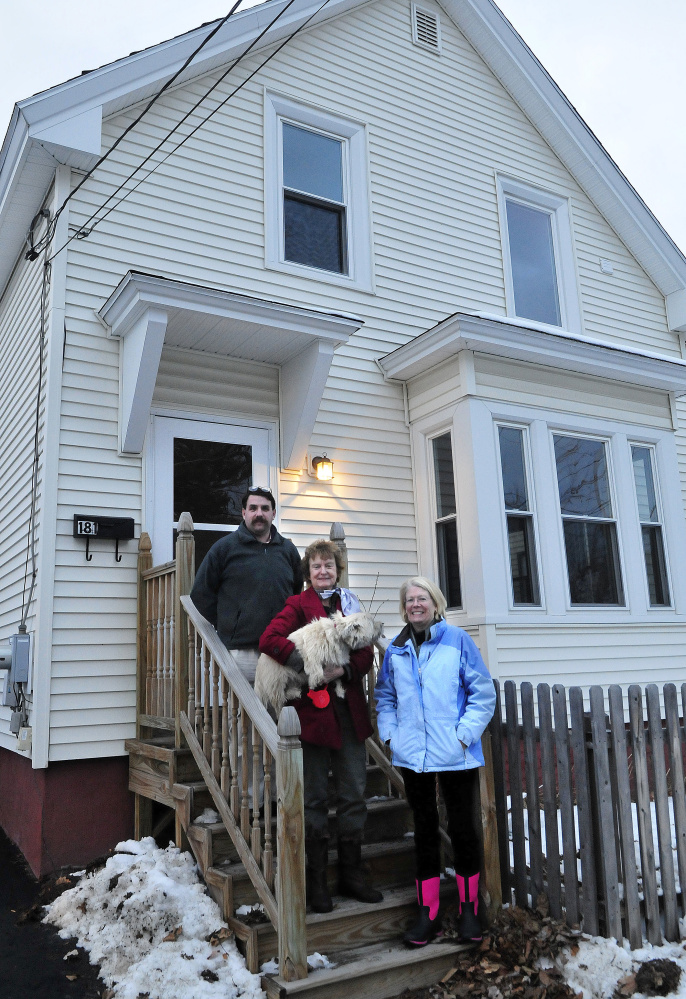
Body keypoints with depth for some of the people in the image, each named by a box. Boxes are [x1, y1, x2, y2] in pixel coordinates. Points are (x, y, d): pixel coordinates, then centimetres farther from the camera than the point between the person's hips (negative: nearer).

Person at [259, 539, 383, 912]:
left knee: (353, 794, 10)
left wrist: (344, 668, -15)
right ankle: (316, 879, 18)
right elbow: (269, 639, -16)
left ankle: (351, 874, 24)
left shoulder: (351, 604, 13)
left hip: (349, 709, 4)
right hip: (313, 709, -4)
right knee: (314, 797, 5)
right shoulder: (298, 604, 0)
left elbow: (366, 654, 6)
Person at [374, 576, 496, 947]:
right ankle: (428, 914, 23)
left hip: (455, 756, -3)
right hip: (412, 756, 3)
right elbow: (385, 697, 17)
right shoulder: (395, 650, 6)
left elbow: (482, 692, -4)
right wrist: (390, 732, 3)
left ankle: (468, 909, 25)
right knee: (424, 829, 12)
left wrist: (464, 733, -12)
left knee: (462, 826, 8)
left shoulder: (457, 640, -5)